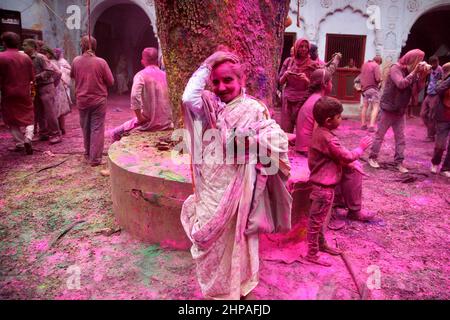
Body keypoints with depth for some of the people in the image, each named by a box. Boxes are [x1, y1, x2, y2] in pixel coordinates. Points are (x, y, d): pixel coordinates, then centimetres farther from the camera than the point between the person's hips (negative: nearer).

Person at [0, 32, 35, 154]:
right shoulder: (26, 57, 0)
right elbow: (32, 77, 4)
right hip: (25, 93, 2)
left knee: (13, 119, 11)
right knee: (28, 117, 13)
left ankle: (19, 143, 14)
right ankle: (28, 138, -8)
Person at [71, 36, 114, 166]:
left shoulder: (76, 61, -4)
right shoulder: (101, 62, -12)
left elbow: (72, 76, 13)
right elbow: (110, 81, -5)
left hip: (82, 100, 3)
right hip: (98, 100, -3)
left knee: (86, 128, 17)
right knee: (97, 128, 1)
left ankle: (88, 154, 30)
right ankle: (95, 158, 0)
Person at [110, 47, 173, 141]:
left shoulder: (141, 75, -8)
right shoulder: (165, 75, 6)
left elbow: (135, 97, -24)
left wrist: (140, 118, -15)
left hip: (149, 124, -5)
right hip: (166, 124, 5)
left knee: (116, 133, 12)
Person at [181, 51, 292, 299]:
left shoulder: (254, 109, -9)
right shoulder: (210, 104, 2)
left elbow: (278, 139, -18)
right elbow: (188, 99, -19)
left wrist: (248, 141, -26)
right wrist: (206, 67, -13)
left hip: (237, 189, -4)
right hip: (210, 188, 4)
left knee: (235, 239, 13)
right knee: (210, 239, 16)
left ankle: (237, 286, 36)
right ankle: (215, 288, 40)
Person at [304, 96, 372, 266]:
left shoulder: (319, 132, 5)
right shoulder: (328, 139, -25)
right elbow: (347, 157, -18)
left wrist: (346, 162, 8)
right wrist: (361, 148, -3)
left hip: (321, 182, 10)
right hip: (324, 186, -10)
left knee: (320, 218, 23)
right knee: (317, 220, 2)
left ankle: (321, 244, 40)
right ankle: (312, 254, 14)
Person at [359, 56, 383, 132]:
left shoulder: (364, 65, 13)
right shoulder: (376, 66, -10)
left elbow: (361, 77, 21)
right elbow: (378, 79, -17)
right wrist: (380, 81, 3)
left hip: (364, 88, 7)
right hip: (373, 88, -7)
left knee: (365, 106, 15)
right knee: (375, 107, -5)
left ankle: (363, 124, 17)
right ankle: (371, 126, -15)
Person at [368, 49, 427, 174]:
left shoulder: (411, 71, 9)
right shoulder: (396, 68, -11)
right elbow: (401, 84, -27)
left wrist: (421, 75, -9)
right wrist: (414, 72, -22)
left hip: (400, 111, 7)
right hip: (388, 109, -7)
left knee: (400, 138, 5)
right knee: (380, 135, 3)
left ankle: (399, 162, 10)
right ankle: (372, 158, 14)